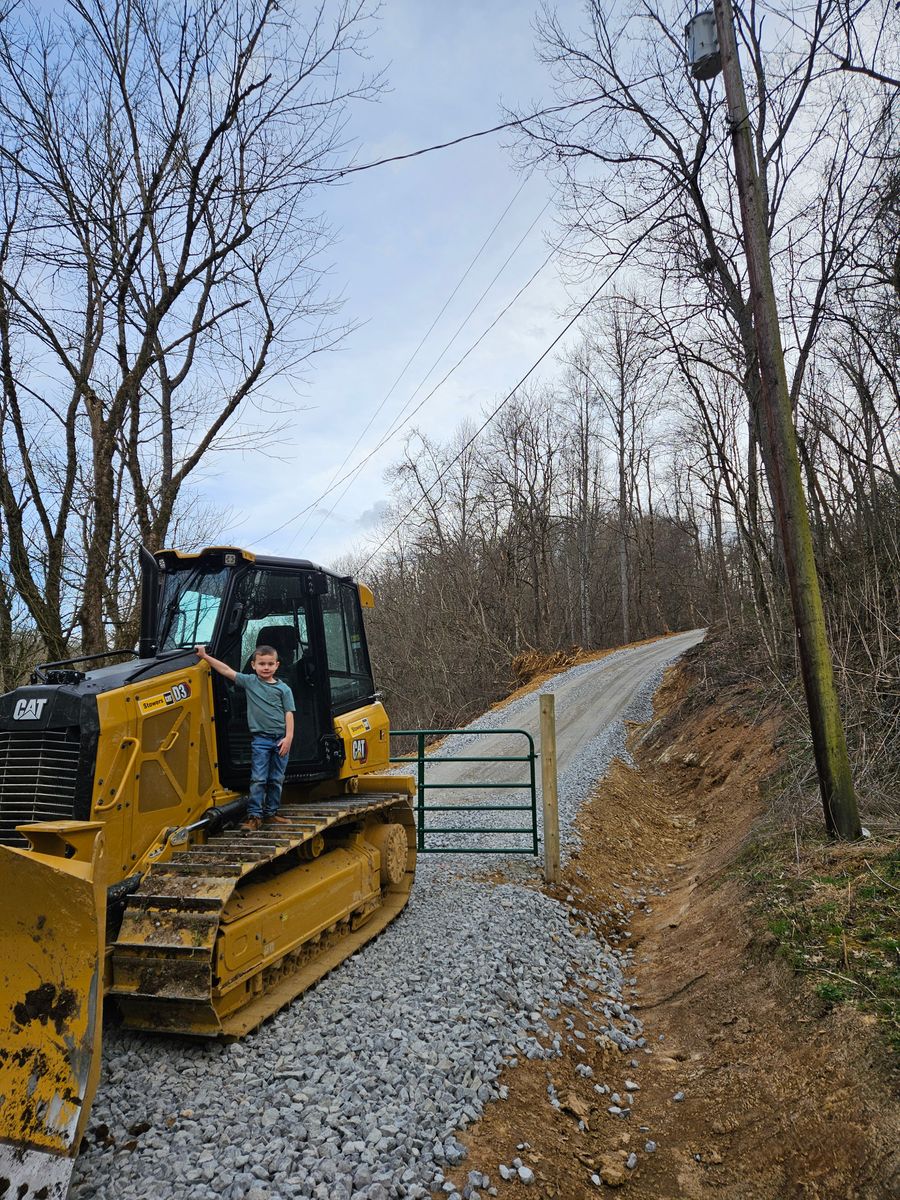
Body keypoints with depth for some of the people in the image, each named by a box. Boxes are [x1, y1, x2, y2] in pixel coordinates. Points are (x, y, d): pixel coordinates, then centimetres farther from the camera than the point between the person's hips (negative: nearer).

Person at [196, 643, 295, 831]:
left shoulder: (283, 689, 3)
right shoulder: (249, 681, 4)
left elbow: (289, 714, 0)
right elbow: (227, 670, -1)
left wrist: (288, 737, -9)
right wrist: (205, 657, -6)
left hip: (280, 739, 1)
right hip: (259, 739, -1)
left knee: (276, 779, 9)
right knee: (258, 779, -4)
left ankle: (271, 812, 21)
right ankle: (254, 816, 1)